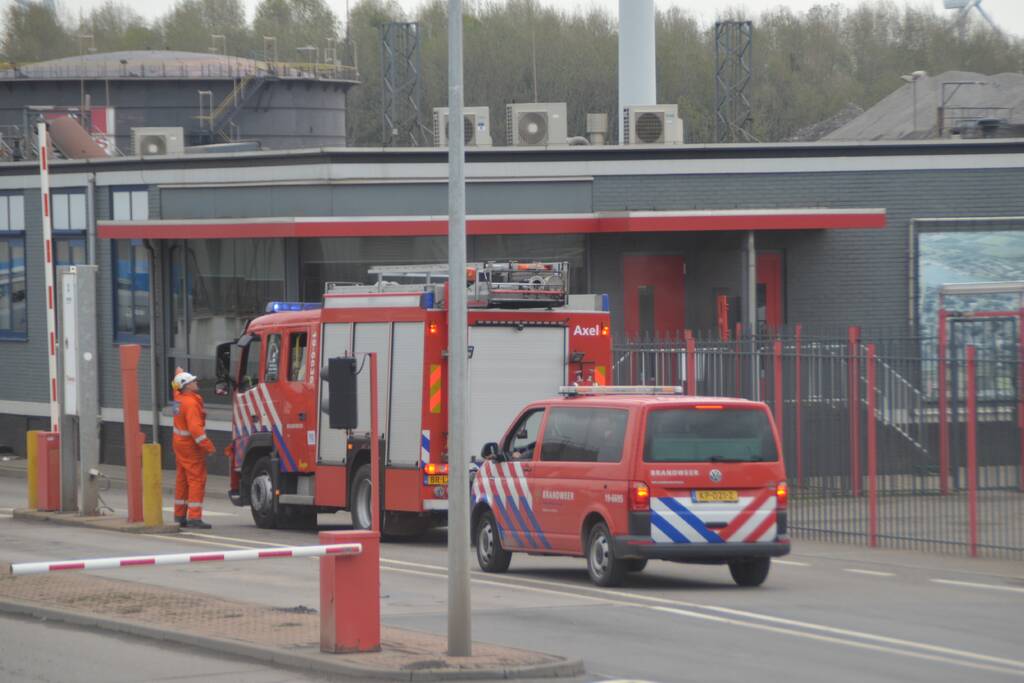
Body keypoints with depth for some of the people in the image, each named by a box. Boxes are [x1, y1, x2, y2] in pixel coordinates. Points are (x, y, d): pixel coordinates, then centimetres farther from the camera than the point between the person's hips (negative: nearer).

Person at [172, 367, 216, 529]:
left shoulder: (179, 397, 6)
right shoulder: (191, 403, -23)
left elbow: (176, 386, 32)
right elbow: (195, 428, -30)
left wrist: (179, 374, 51)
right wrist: (208, 446, -29)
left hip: (180, 443, 10)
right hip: (191, 447, -10)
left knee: (183, 479, 16)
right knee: (197, 480, -11)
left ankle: (180, 515, 23)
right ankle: (194, 517, -17)